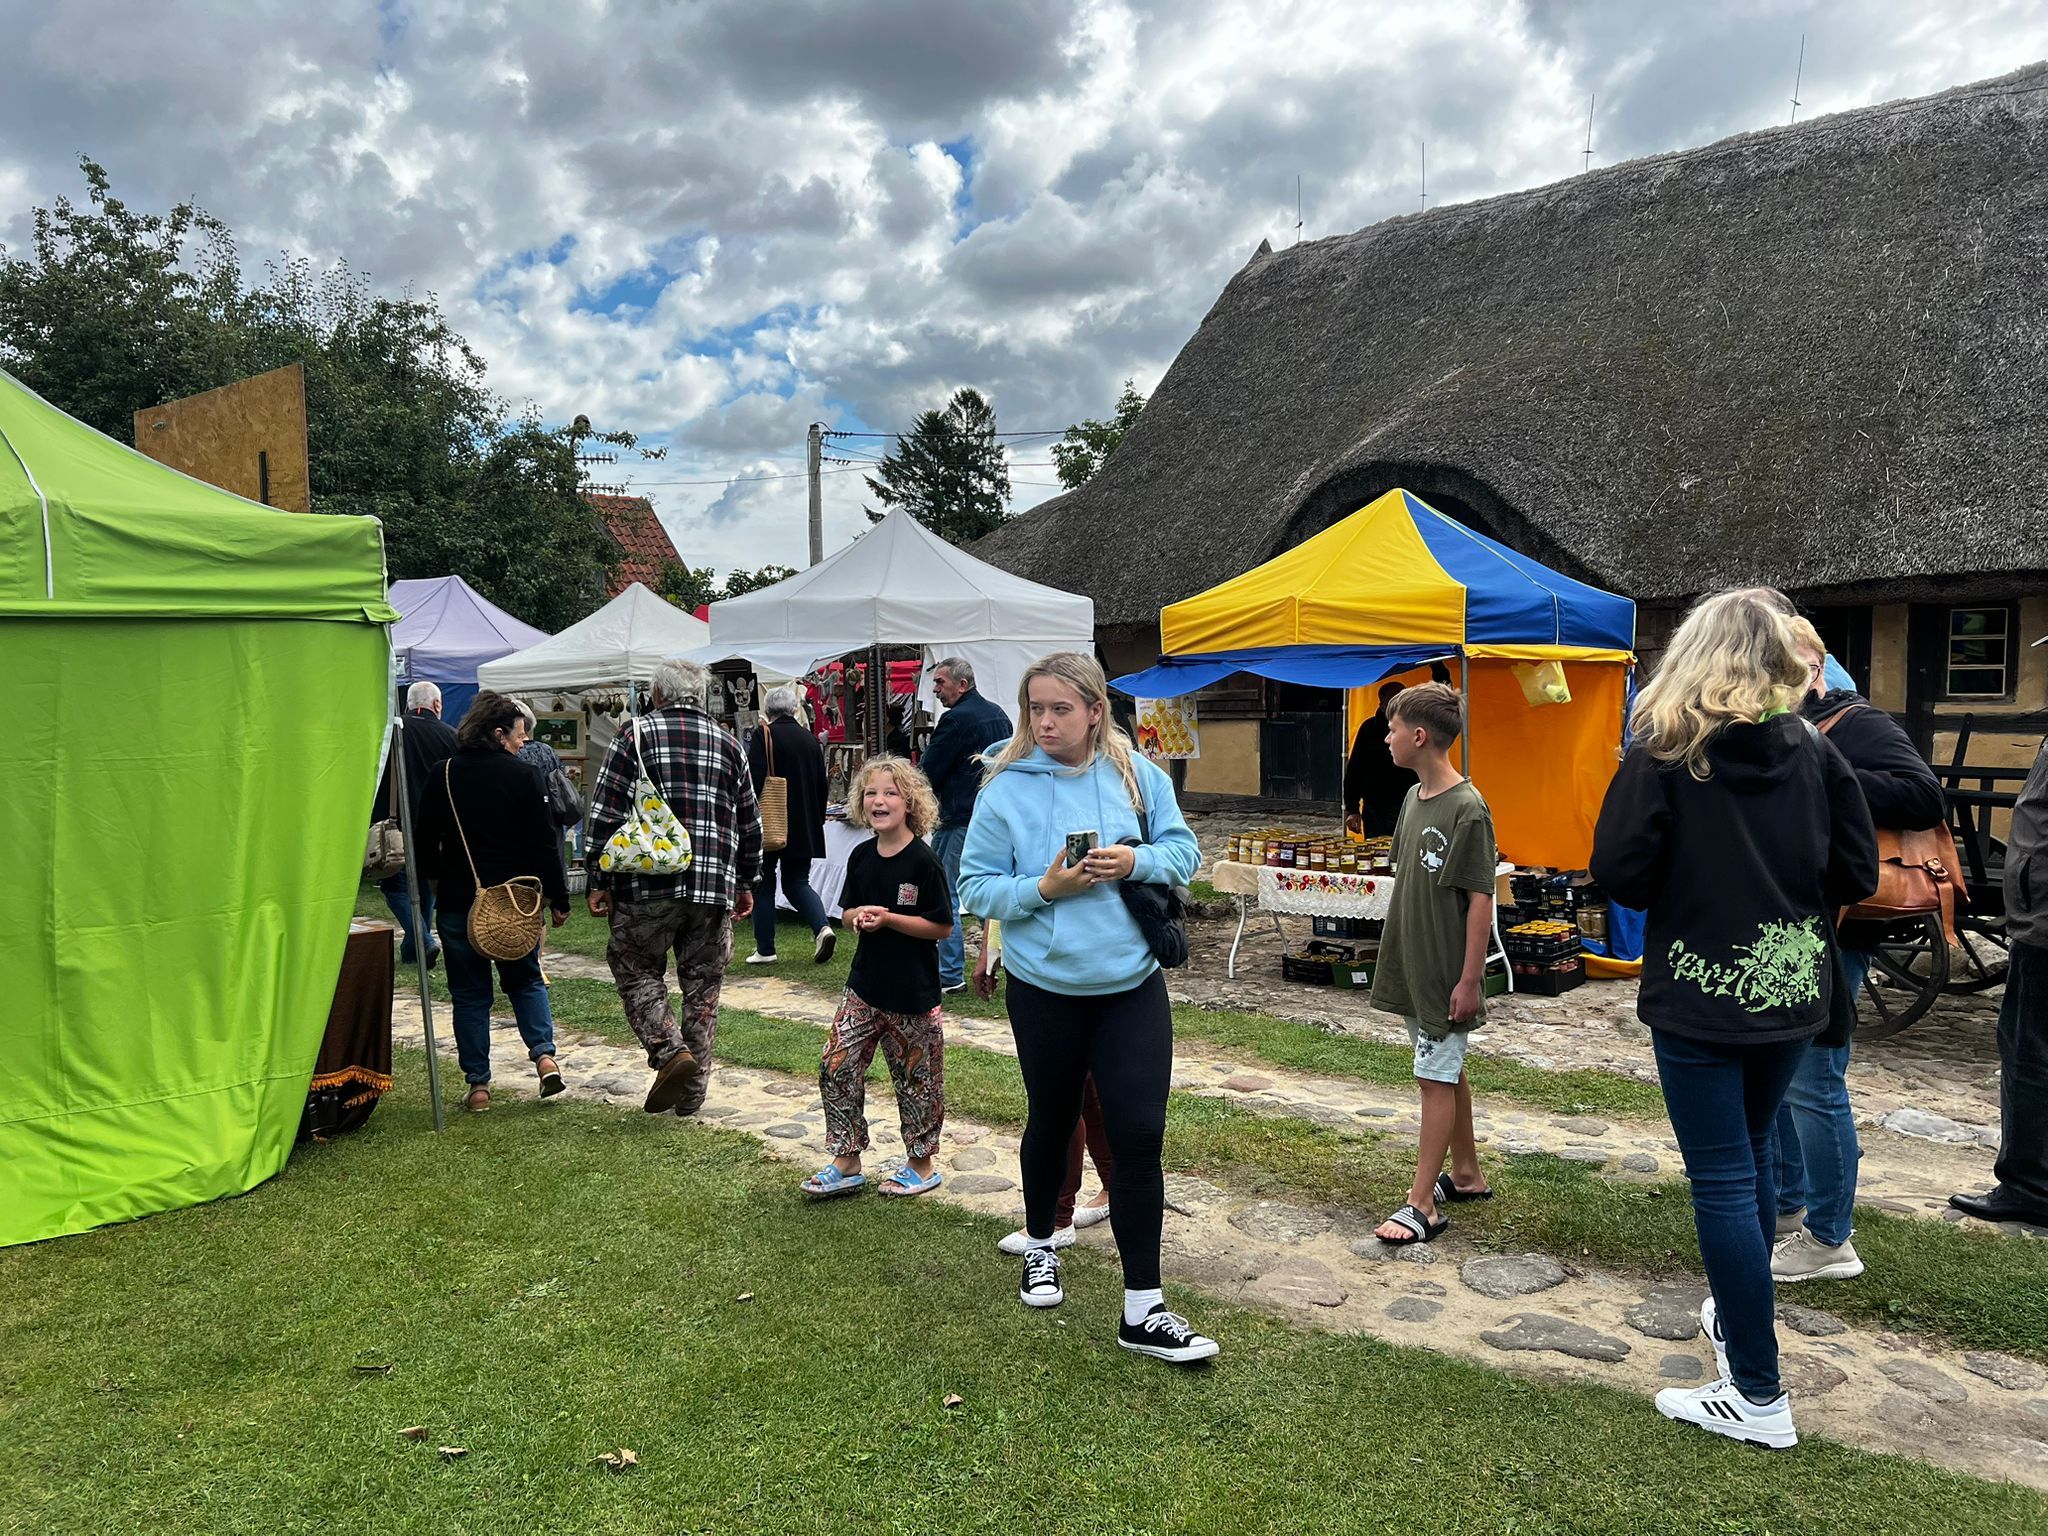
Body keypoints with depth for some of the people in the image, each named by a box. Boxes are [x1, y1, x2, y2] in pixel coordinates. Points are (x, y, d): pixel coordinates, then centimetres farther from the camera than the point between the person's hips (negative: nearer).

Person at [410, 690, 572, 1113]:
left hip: (458, 900, 1)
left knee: (469, 992, 9)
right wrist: (558, 898, 0)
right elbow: (544, 843, -7)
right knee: (525, 979, 17)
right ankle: (544, 1054, -2)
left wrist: (433, 880, 25)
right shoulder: (522, 775, -7)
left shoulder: (443, 776, 1)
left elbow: (425, 839, 9)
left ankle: (478, 1085, 8)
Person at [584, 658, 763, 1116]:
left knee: (635, 968, 12)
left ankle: (670, 1052, -7)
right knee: (702, 984, 10)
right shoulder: (728, 744, 12)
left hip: (650, 884, -3)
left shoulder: (635, 735, 1)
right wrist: (746, 883, 24)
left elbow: (605, 814, -4)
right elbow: (750, 824, 15)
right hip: (716, 888, 3)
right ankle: (692, 1092, 15)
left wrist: (598, 881, 1)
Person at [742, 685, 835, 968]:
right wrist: (817, 821, 20)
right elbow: (821, 786, 11)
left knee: (763, 885, 8)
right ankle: (822, 927, -9)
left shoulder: (763, 736, -10)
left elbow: (753, 782, -15)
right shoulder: (810, 739, 6)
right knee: (797, 882, 14)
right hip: (804, 827, 5)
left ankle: (765, 949, 11)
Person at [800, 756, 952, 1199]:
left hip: (913, 993, -5)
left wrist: (887, 918, -20)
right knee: (836, 1066, 1)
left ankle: (921, 1165, 24)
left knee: (915, 1077, 7)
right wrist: (858, 917, -9)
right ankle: (846, 1162, 14)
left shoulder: (922, 860, -13)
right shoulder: (861, 857, 5)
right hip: (865, 985, 6)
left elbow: (941, 926, -13)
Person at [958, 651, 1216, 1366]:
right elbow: (976, 886, -7)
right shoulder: (1006, 788, -9)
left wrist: (1136, 861, -16)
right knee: (1051, 1123, 19)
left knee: (1139, 1137, -2)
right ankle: (1040, 1246, 46)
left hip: (1133, 986, 1)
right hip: (1045, 989, 0)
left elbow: (1184, 851, 4)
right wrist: (1043, 888, -22)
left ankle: (1142, 1310, 9)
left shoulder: (1138, 776, -4)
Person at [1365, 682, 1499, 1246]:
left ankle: (1423, 1205, 5)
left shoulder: (1467, 808, -18)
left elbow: (1481, 899, -18)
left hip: (1446, 973, -8)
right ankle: (1466, 1175, 32)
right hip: (1413, 966, 8)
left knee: (1437, 1078, -2)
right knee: (1447, 1073, 18)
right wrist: (1397, 955, 17)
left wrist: (1470, 979, -18)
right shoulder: (1413, 798, 7)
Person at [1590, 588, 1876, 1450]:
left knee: (1722, 1180, 2)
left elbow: (1619, 874, -17)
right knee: (1753, 1151, 23)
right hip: (1790, 991, 5)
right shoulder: (1813, 749, -2)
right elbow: (1858, 875, 1)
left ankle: (1758, 1396, 7)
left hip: (1698, 998, -5)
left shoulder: (1664, 750, -12)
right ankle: (1737, 1316, 40)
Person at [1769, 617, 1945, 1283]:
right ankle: (1789, 1207, 32)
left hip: (1830, 933, -9)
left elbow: (1924, 797, -23)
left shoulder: (1856, 725, -10)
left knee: (1812, 1083, -4)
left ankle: (1828, 1240, 8)